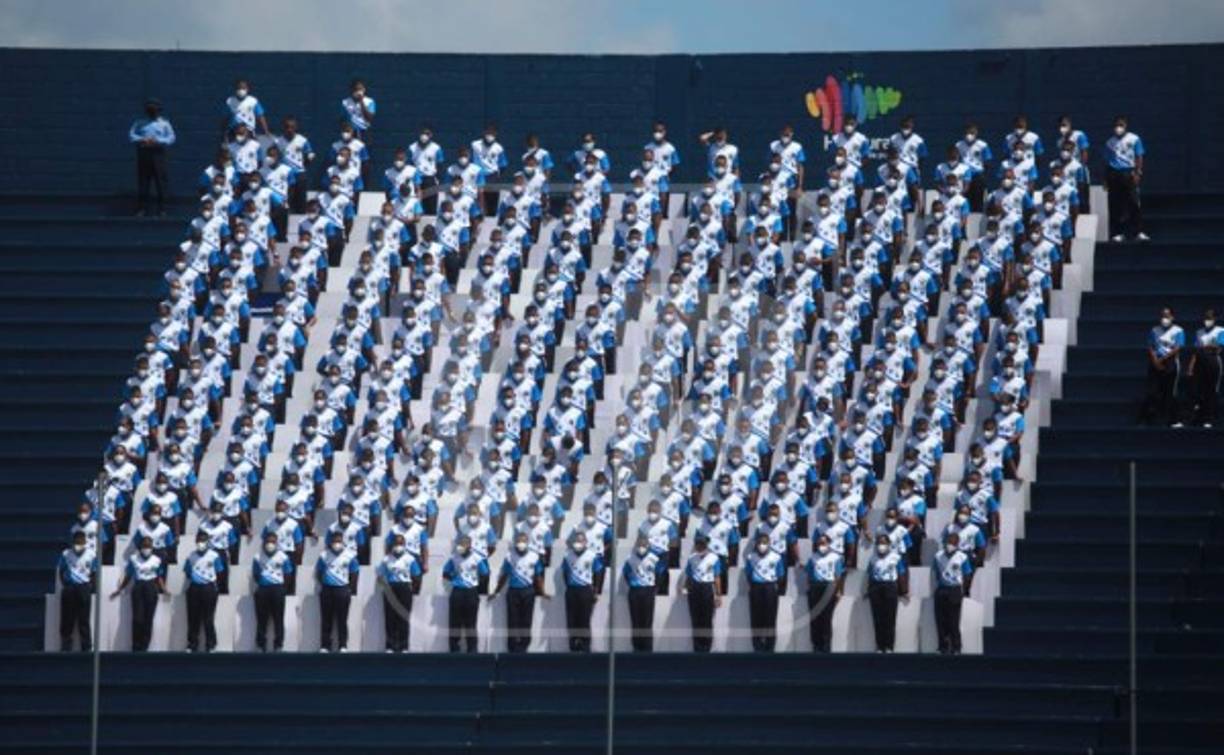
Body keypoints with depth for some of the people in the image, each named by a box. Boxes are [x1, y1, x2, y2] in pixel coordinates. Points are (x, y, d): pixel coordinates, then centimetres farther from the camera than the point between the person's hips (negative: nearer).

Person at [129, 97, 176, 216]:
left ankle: (161, 209, 0)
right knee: (142, 183, -1)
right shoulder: (140, 122, 14)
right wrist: (142, 140, -9)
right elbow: (131, 136, 9)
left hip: (158, 153, -1)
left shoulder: (164, 123, 10)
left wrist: (157, 141, -12)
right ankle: (142, 209, 2)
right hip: (143, 153, 1)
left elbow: (171, 138, 3)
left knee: (161, 183, -5)